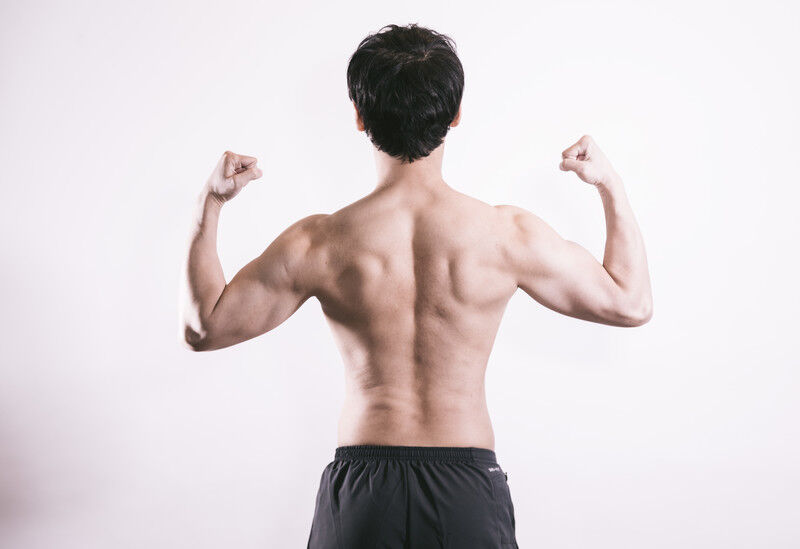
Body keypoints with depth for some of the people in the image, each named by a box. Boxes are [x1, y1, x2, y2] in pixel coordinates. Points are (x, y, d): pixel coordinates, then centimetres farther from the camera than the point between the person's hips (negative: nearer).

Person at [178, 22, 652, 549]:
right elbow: (632, 303, 4)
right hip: (469, 486, 0)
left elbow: (202, 327, 2)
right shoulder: (509, 234, -10)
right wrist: (613, 186, 14)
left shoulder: (318, 244, -10)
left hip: (360, 487, 1)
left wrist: (209, 204, 9)